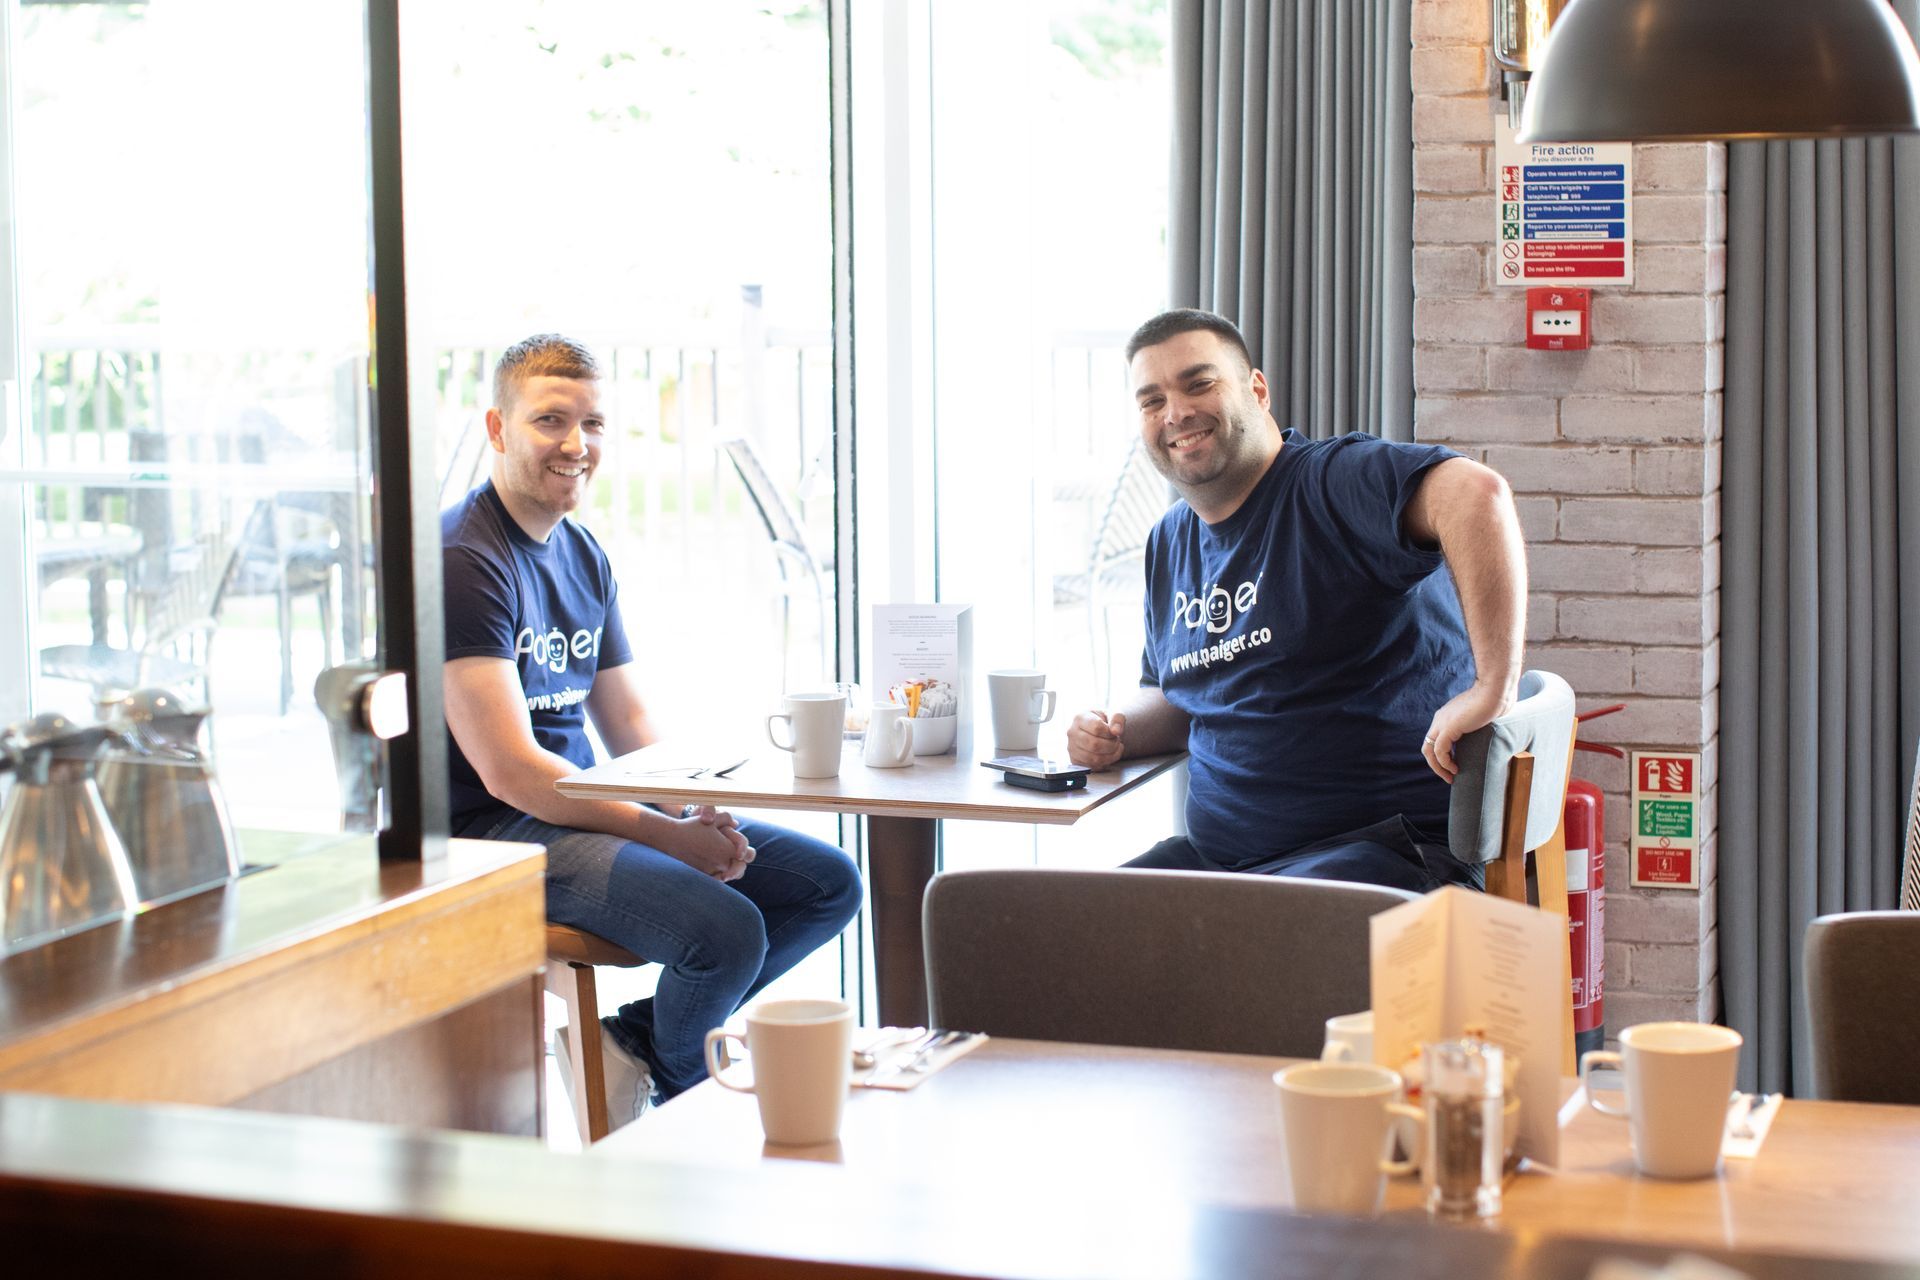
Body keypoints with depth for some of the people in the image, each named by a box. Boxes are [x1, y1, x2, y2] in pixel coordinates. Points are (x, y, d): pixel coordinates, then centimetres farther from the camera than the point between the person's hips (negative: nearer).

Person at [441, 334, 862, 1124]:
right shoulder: (464, 559, -16)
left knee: (830, 884, 4)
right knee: (726, 927, -28)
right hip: (493, 836, -9)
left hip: (585, 809, 9)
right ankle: (670, 1081, 5)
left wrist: (700, 813, -5)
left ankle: (631, 1042, 8)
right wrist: (671, 837, -20)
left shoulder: (584, 555, 13)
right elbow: (509, 771, -21)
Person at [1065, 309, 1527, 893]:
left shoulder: (1334, 482, -11)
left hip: (1380, 850, -8)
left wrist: (1493, 687, -37)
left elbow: (1476, 492, -32)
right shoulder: (1169, 544, 16)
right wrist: (1118, 731, 8)